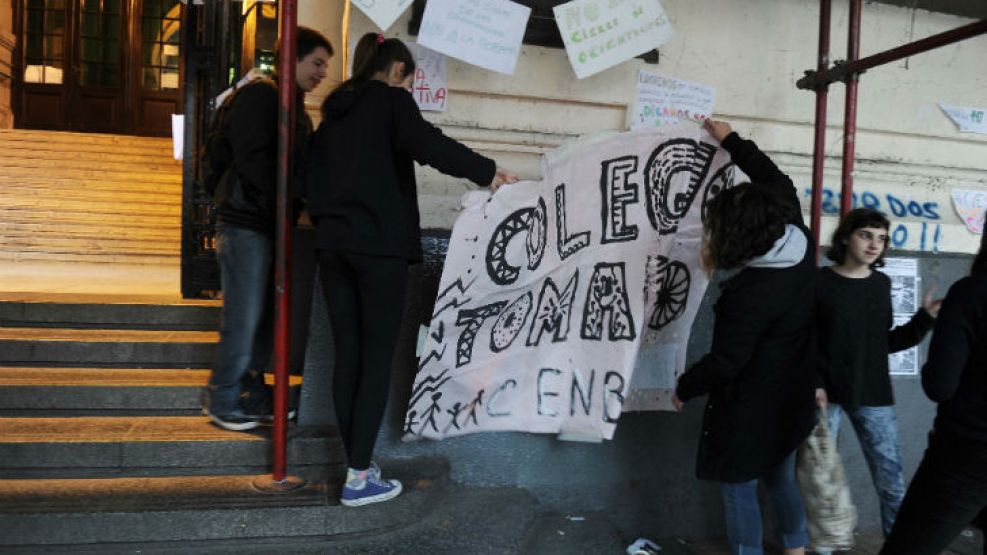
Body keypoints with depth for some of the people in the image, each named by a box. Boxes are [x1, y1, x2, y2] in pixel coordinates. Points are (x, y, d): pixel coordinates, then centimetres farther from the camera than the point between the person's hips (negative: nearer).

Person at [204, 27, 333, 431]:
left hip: (274, 225, 8)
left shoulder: (298, 110, 20)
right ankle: (223, 402, 7)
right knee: (244, 318, -5)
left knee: (265, 317, 10)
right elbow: (251, 159, -15)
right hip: (247, 222, -8)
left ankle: (253, 398, 19)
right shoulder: (259, 95, -6)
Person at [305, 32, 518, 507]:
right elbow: (427, 144, -19)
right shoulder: (392, 99, -1)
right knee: (376, 360, -2)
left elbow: (315, 173, 18)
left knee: (347, 357, 9)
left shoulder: (335, 109, 20)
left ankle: (356, 465, 14)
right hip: (377, 244, -7)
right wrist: (488, 173, -14)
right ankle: (359, 478, 0)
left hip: (332, 242, 7)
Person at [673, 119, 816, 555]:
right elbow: (778, 183, 8)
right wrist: (731, 141, 14)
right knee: (781, 479, 25)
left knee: (739, 489, 9)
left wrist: (685, 388, -5)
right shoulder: (799, 245, -8)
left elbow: (725, 362, -23)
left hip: (752, 406, -9)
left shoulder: (749, 292, -30)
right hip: (792, 397, 9)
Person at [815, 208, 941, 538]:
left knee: (892, 483, 1)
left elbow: (884, 344, 13)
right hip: (826, 394, -3)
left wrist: (925, 318, 5)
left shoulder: (881, 284, 9)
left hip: (873, 396, 4)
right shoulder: (820, 282, -5)